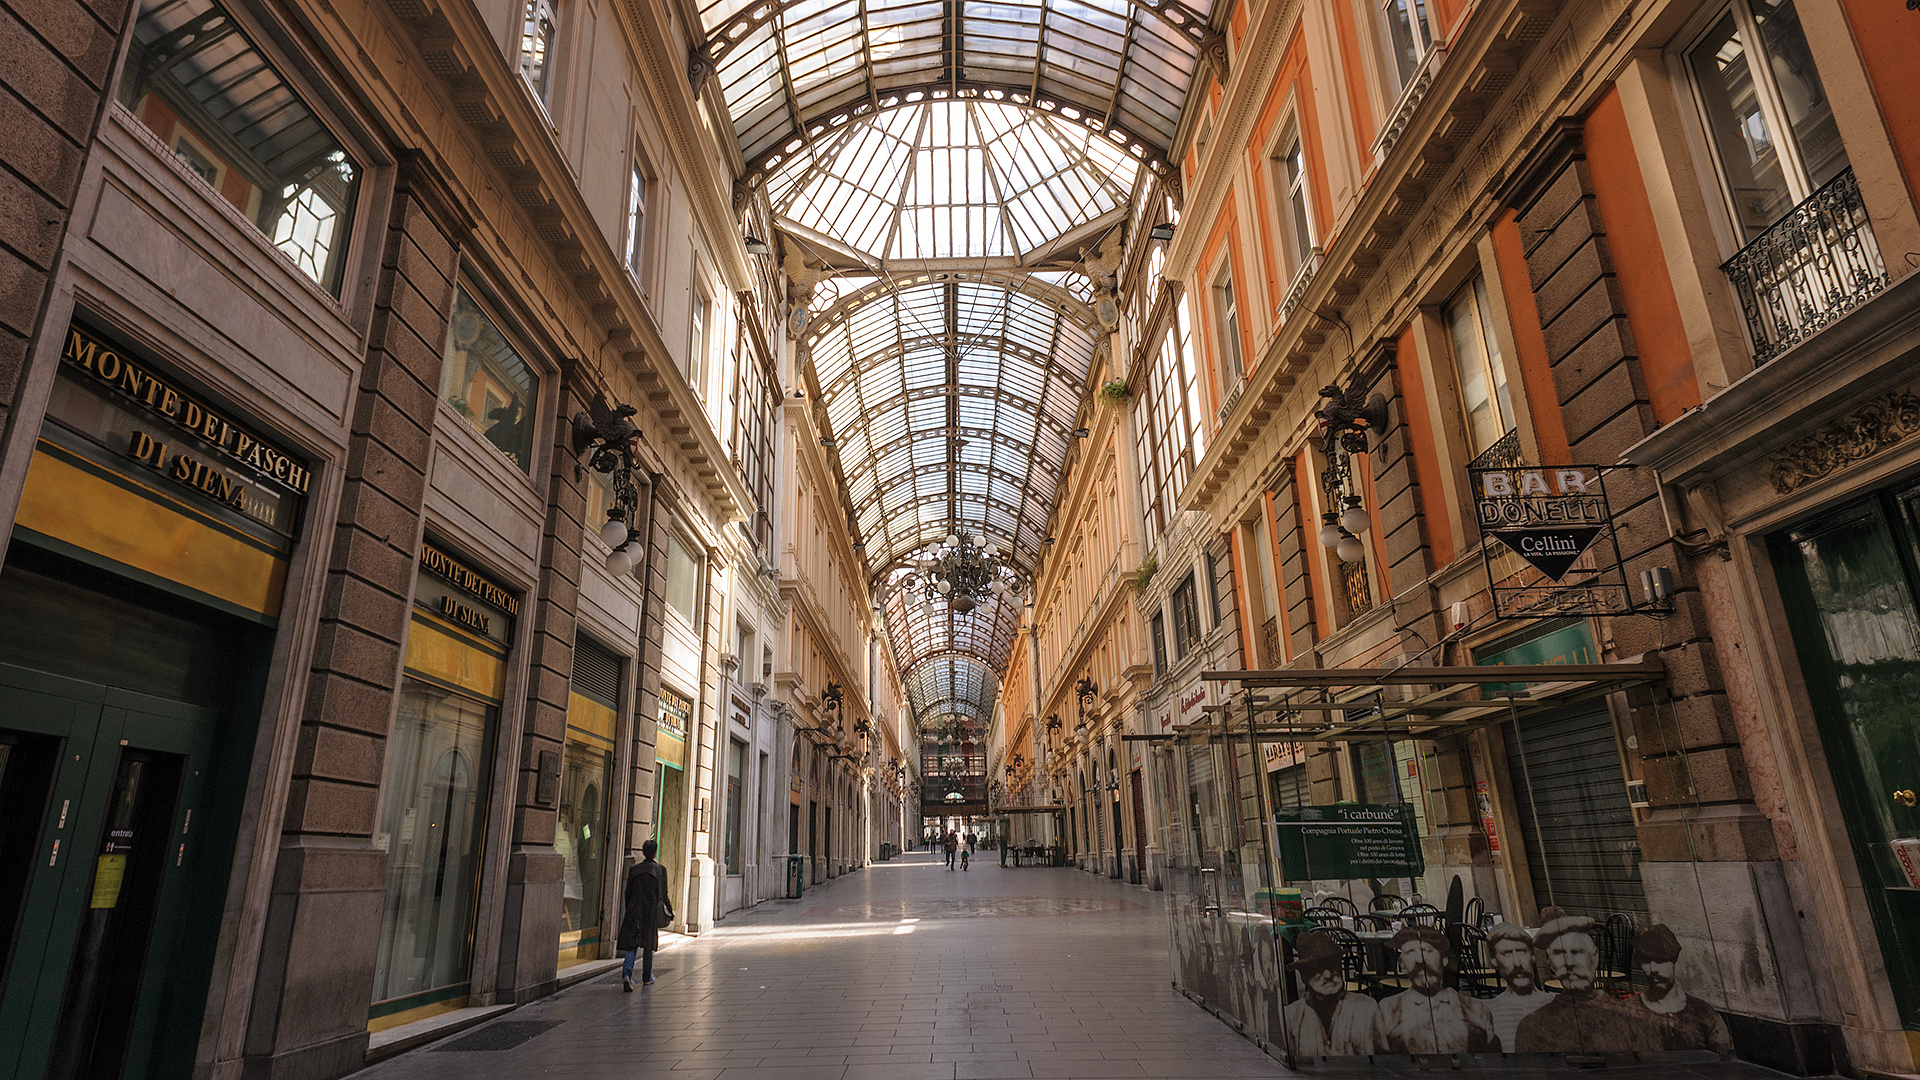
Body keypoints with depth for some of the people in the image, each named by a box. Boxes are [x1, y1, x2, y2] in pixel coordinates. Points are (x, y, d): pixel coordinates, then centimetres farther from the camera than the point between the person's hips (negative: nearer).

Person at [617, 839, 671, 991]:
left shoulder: (633, 869, 2)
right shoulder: (660, 870, -5)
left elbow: (628, 893, 7)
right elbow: (663, 895, -3)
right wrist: (669, 911, 9)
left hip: (634, 911, 1)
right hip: (651, 912, -1)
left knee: (631, 944, 2)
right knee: (649, 944, 12)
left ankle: (627, 974, -17)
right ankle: (647, 976, 22)